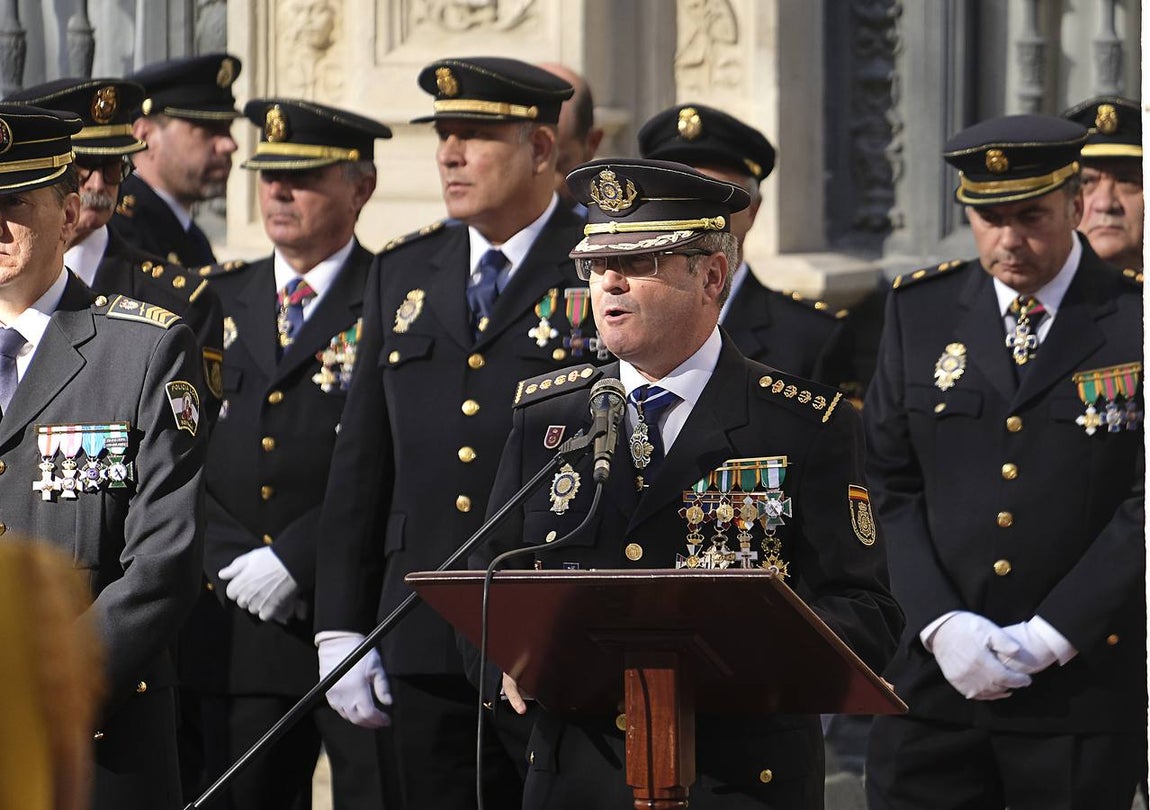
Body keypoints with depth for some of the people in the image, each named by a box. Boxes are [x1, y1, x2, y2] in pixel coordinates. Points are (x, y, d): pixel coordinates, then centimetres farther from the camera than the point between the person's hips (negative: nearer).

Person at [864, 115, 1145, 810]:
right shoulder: (921, 310, 6)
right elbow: (890, 485, 5)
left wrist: (1049, 636, -13)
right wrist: (940, 622, -9)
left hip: (1083, 688, -2)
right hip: (935, 675, 2)